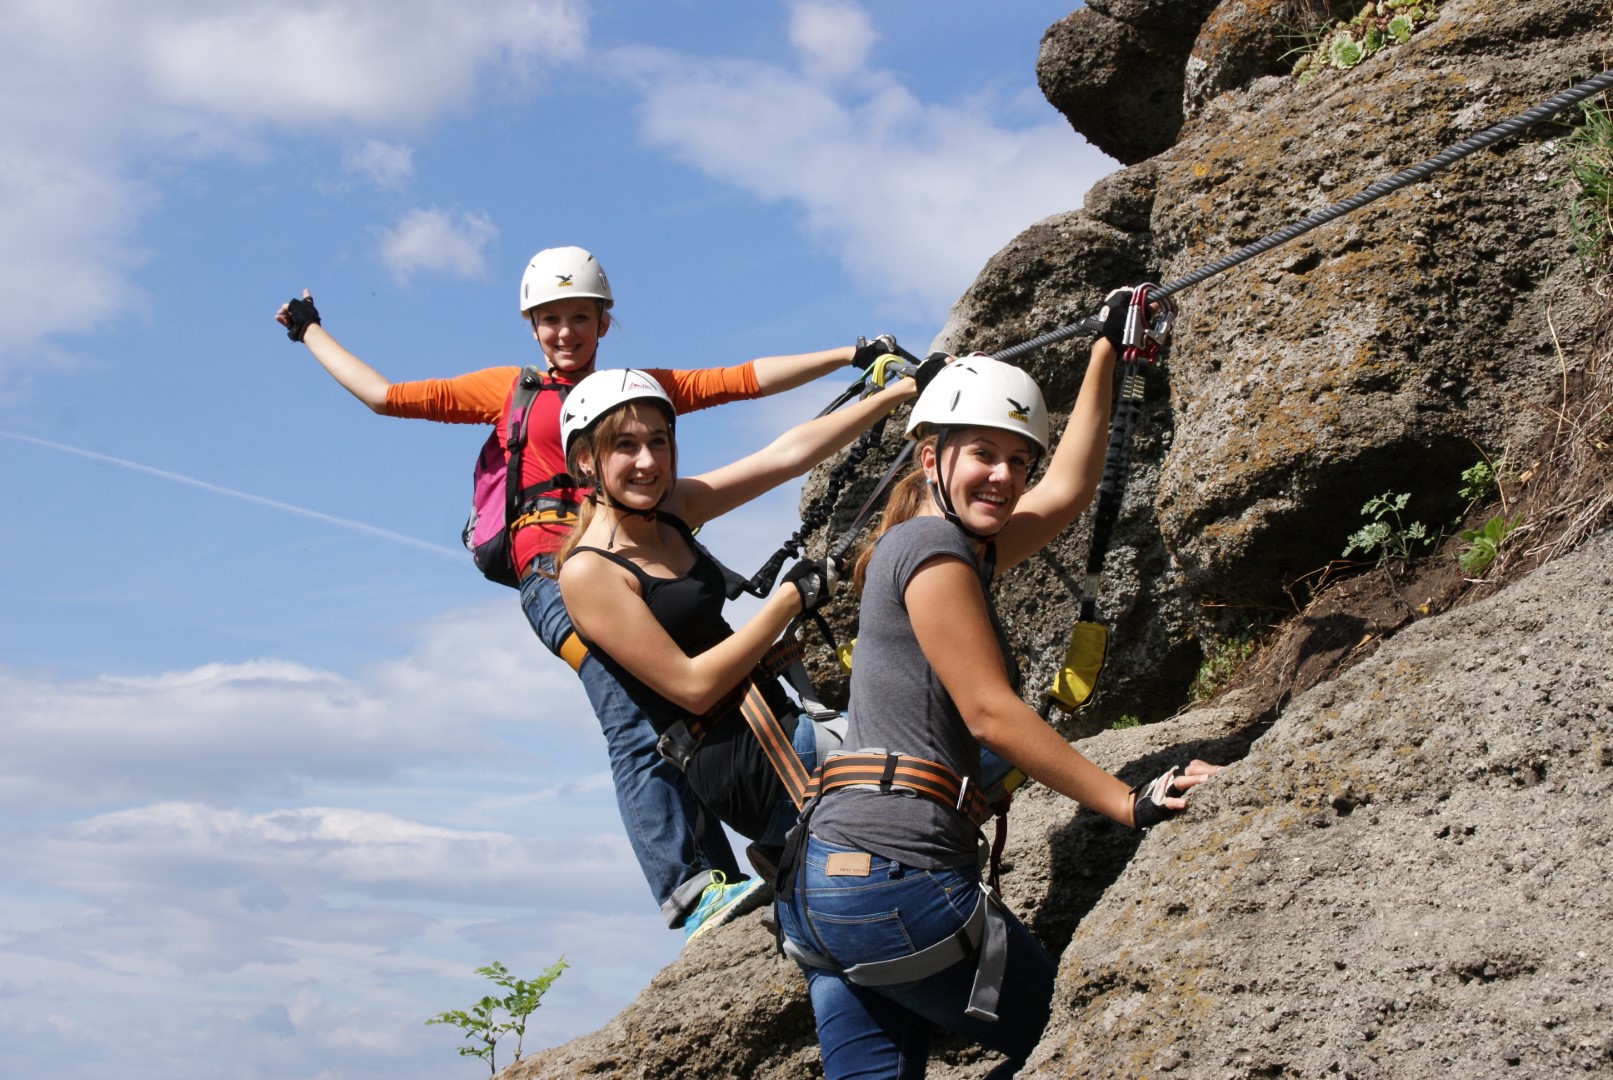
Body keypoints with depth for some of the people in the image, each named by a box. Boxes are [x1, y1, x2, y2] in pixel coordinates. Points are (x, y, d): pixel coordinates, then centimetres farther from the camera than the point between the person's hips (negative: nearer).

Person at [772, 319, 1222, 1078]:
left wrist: (1106, 350, 36)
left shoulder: (954, 548, 21)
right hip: (892, 869, -10)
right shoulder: (933, 547, -6)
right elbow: (991, 714, -10)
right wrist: (1132, 805, -7)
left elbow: (1066, 491, 31)